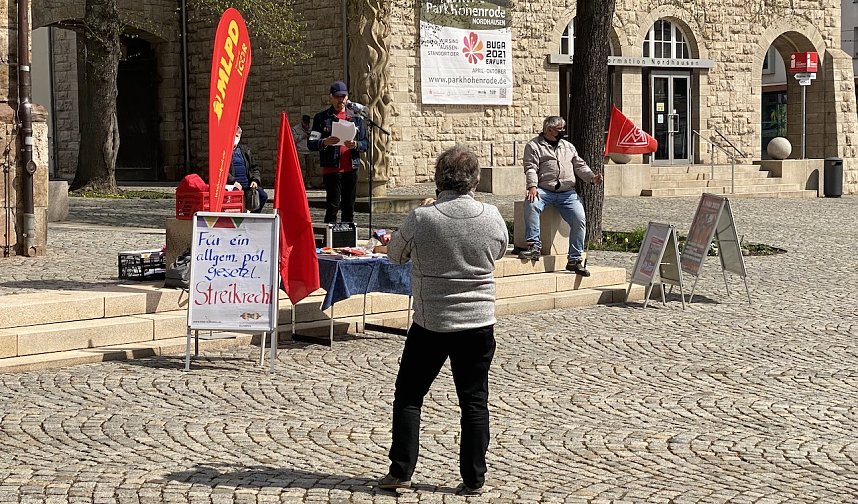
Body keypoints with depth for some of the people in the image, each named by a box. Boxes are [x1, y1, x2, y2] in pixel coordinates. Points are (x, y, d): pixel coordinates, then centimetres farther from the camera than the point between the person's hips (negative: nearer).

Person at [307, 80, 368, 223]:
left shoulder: (356, 118, 14)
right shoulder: (321, 118, 4)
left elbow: (365, 144, 12)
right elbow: (311, 143, -1)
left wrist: (355, 145, -10)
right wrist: (324, 142, -22)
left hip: (351, 168, 4)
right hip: (331, 169, -4)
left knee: (349, 206, 7)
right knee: (333, 206, -9)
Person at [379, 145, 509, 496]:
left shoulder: (420, 219, -15)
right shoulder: (492, 217, -8)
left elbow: (395, 254, 4)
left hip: (431, 325, -2)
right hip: (479, 324, 2)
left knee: (408, 397, 12)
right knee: (474, 402, 10)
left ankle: (400, 472, 13)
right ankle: (473, 479, 14)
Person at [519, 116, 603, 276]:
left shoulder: (568, 146, 24)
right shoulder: (534, 146, 8)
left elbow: (580, 166, 19)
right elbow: (531, 168, -4)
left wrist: (592, 177, 0)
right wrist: (532, 186, -22)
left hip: (567, 192, 4)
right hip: (544, 190, -3)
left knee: (579, 219, -18)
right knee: (531, 204, -36)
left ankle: (574, 260, -10)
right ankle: (534, 245, -30)